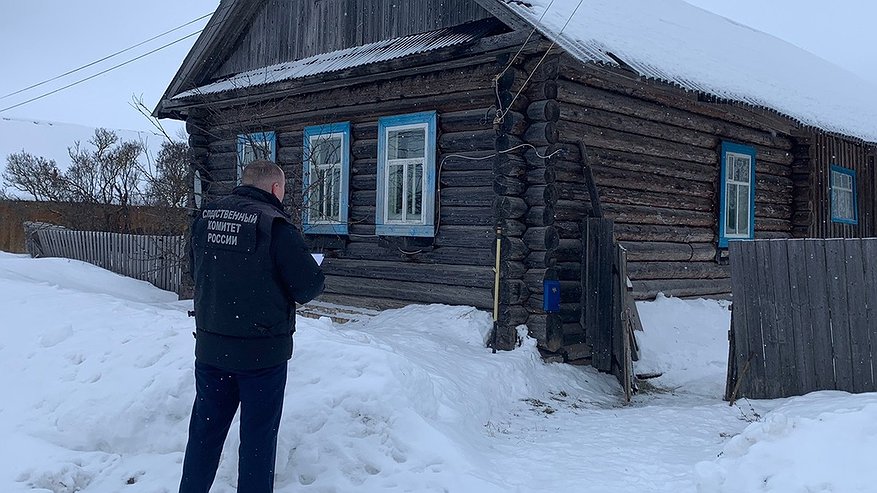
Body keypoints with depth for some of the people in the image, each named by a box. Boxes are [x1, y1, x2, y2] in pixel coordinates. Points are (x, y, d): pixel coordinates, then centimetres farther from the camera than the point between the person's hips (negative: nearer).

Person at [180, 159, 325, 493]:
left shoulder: (204, 218, 1)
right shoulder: (275, 225, -17)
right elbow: (310, 285, -15)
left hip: (210, 347, 5)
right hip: (262, 352, -5)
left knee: (205, 428, 18)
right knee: (258, 435, 9)